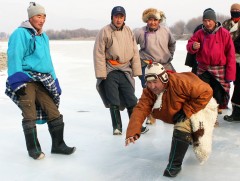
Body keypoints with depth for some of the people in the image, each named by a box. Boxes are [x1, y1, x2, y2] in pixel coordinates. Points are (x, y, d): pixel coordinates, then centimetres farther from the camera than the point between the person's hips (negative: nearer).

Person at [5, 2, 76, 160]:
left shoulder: (44, 37, 18)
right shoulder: (21, 33, -7)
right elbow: (14, 58, -14)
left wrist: (55, 82, 20)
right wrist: (17, 81, -22)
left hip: (42, 81, 7)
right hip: (25, 80, -7)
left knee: (54, 112, 3)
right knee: (30, 116, -5)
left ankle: (58, 144, 14)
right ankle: (33, 148, 10)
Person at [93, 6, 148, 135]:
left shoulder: (128, 31, 3)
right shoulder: (105, 32, -8)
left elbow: (134, 52, 7)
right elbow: (99, 54, -8)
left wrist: (136, 70, 4)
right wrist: (101, 73, -11)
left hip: (125, 71, 3)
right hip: (110, 71, -3)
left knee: (131, 100, 6)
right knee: (113, 101, 4)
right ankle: (117, 126, 17)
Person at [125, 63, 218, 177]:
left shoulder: (180, 81, -36)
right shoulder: (148, 92, -17)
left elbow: (206, 92, -32)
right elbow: (140, 110, -26)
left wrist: (186, 111, -32)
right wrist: (132, 132, -42)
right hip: (181, 113, 7)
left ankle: (174, 164, -9)